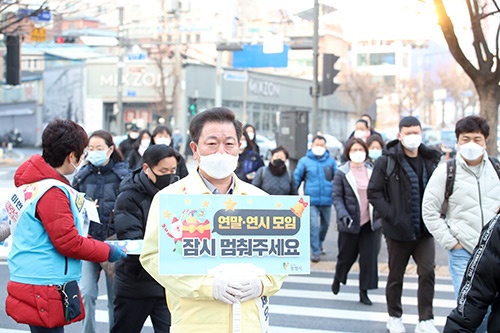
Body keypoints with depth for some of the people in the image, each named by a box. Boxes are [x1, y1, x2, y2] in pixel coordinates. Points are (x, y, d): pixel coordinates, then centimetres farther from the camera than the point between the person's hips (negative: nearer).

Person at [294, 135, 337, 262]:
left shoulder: (331, 161, 2)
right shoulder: (304, 161, -1)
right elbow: (296, 178, 2)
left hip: (327, 199, 3)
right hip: (311, 200, -3)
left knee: (325, 224, 18)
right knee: (314, 226, -10)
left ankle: (319, 243, 43)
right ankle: (315, 252, -1)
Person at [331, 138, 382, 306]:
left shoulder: (372, 170, 5)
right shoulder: (341, 172, -5)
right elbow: (337, 197, -6)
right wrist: (343, 215, -20)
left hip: (370, 222, 3)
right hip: (350, 223, -2)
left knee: (369, 257, -1)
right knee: (347, 255, 12)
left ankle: (364, 292, 8)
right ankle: (338, 278, 41)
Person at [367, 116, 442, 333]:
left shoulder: (431, 160, 3)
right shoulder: (387, 161, -7)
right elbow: (374, 193, -7)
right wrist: (392, 216, -15)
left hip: (424, 230, 2)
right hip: (398, 231, -2)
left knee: (427, 272, -7)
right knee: (396, 276, 12)